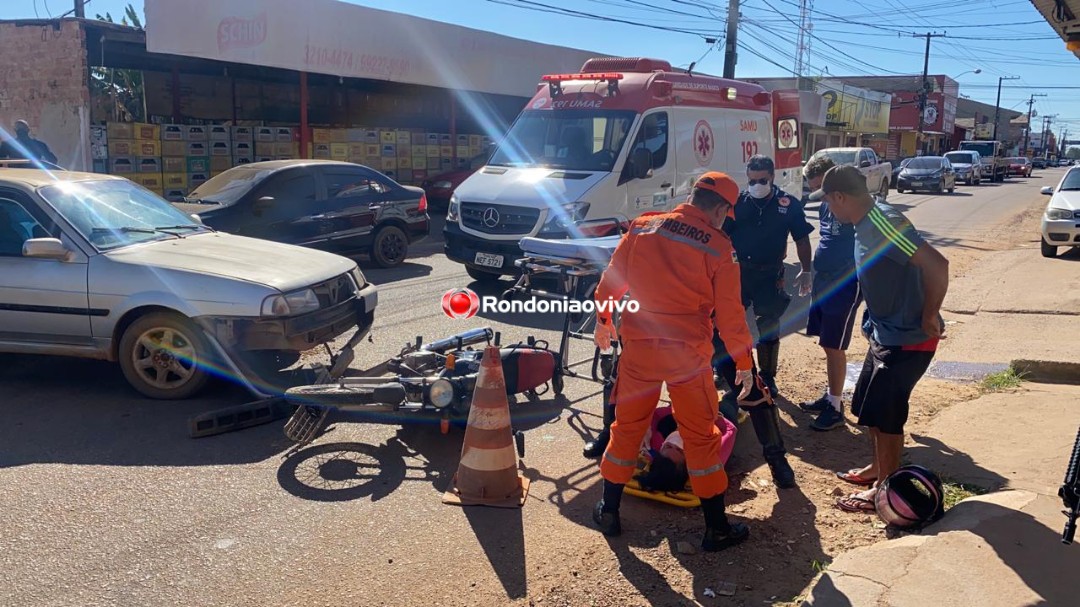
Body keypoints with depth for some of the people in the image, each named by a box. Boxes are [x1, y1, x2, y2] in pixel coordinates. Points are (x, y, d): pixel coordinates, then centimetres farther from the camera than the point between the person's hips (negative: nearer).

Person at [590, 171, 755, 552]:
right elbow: (730, 313, -6)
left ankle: (609, 512, 28)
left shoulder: (642, 228, 0)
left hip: (638, 347, 3)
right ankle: (716, 529, 19)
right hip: (688, 355, -3)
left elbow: (610, 280, 7)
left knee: (626, 428, 17)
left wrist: (602, 319, 23)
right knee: (701, 438, 9)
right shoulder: (719, 248, -8)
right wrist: (744, 363, 5)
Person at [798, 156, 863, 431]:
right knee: (827, 344, 16)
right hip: (823, 283, 8)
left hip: (844, 287, -8)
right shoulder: (825, 205, 9)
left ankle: (835, 408, 8)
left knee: (833, 347, -3)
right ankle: (830, 396, 29)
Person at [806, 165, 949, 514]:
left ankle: (885, 489, 17)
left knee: (884, 413, 1)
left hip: (907, 338, -10)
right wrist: (873, 322, 15)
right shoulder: (865, 224, 6)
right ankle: (879, 467, 39)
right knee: (868, 406, 20)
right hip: (884, 333, 10)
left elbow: (936, 265, -32)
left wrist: (929, 316, -22)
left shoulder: (884, 223, -24)